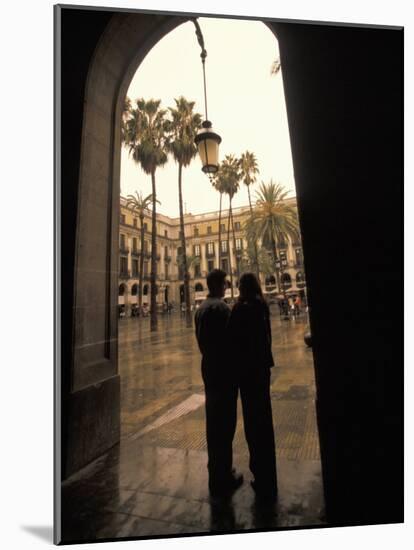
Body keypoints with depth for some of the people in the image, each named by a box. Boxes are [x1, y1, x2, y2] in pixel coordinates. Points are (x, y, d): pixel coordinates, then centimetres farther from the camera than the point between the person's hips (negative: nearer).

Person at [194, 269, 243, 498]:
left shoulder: (201, 308, 10)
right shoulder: (220, 307, -19)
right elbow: (228, 340, -19)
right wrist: (235, 367, -8)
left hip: (208, 368, 10)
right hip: (224, 370, -9)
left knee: (213, 420, 19)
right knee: (225, 422, 2)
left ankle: (217, 470, 34)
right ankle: (222, 478, 15)